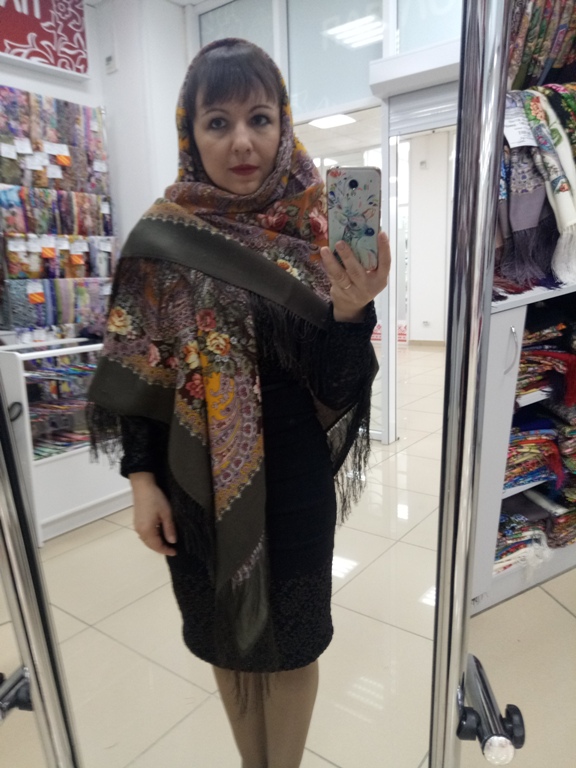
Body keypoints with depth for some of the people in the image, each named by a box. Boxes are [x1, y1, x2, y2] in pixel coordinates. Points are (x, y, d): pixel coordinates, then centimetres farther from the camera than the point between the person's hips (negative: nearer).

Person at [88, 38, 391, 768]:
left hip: (295, 474, 0)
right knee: (227, 628, 21)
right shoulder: (160, 238, -5)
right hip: (201, 478, 1)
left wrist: (352, 309, -27)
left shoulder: (317, 235, -5)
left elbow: (339, 384, -9)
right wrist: (142, 480, -5)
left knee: (291, 630, 17)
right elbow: (136, 371, -1)